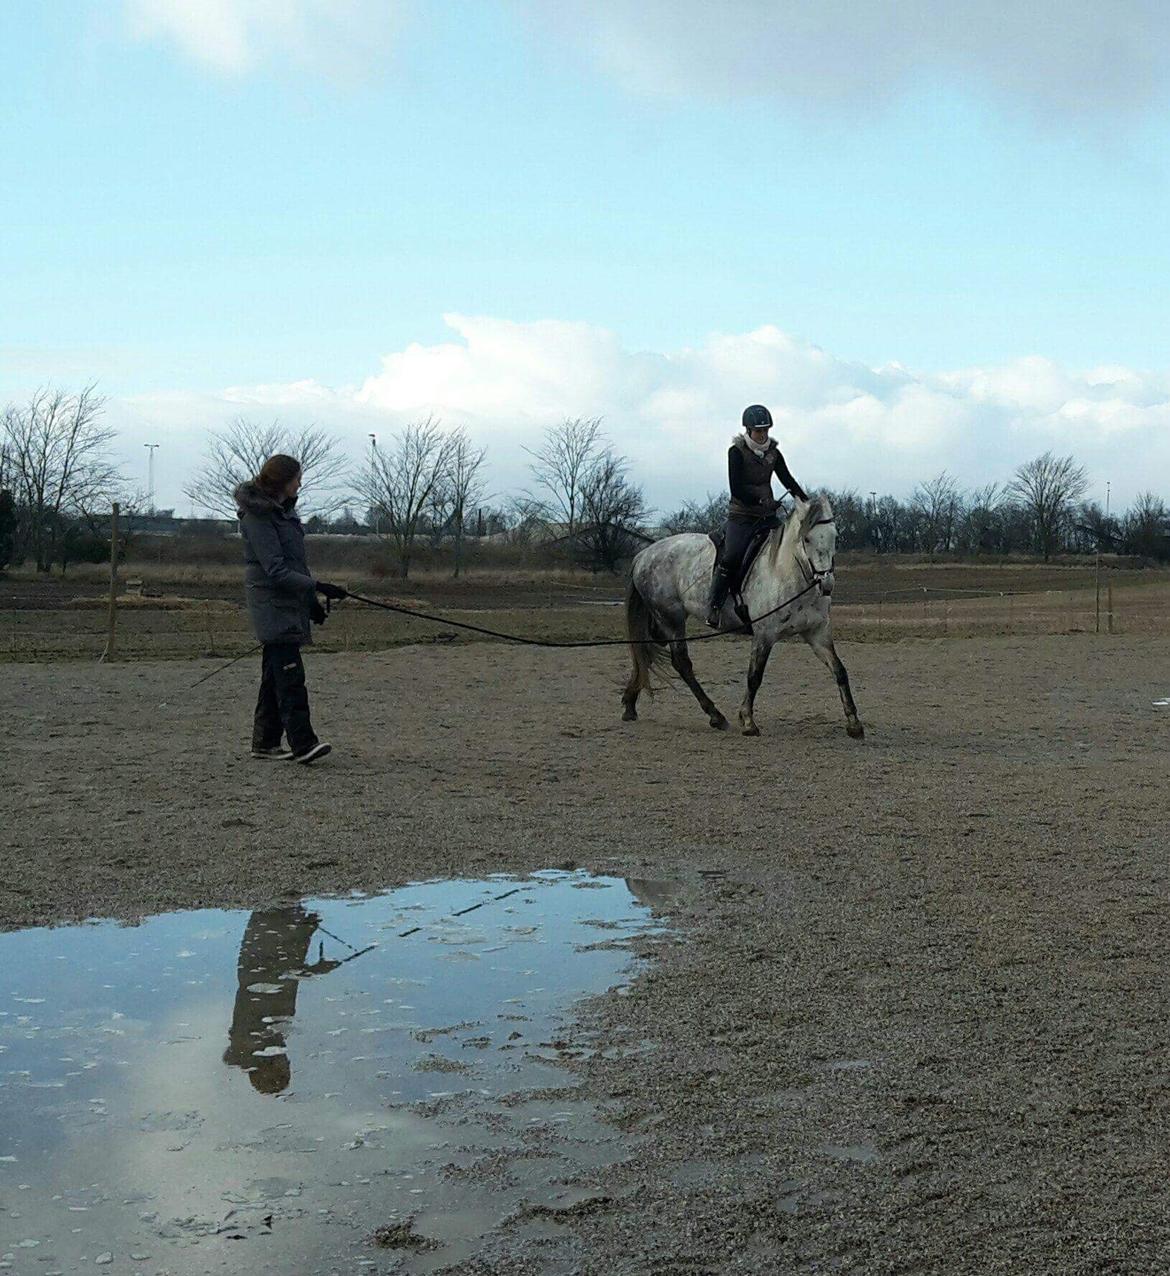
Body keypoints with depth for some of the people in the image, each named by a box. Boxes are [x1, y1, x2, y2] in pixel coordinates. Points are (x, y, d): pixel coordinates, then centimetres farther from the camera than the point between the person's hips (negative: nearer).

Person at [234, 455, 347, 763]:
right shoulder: (257, 516, -14)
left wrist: (310, 601, 22)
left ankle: (265, 742, 16)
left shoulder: (283, 509, 15)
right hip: (274, 607, -9)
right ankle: (302, 743, -16)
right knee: (290, 675, -13)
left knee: (275, 675, 11)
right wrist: (317, 587, -22)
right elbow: (275, 570, -19)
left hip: (289, 605, 9)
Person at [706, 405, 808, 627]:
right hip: (741, 515, -6)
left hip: (767, 515, 6)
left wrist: (806, 501, -5)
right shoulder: (737, 452, -6)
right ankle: (713, 608, -17)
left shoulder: (773, 452, 9)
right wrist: (761, 501, -24)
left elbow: (788, 480, 10)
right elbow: (736, 488, -13)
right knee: (732, 556, -25)